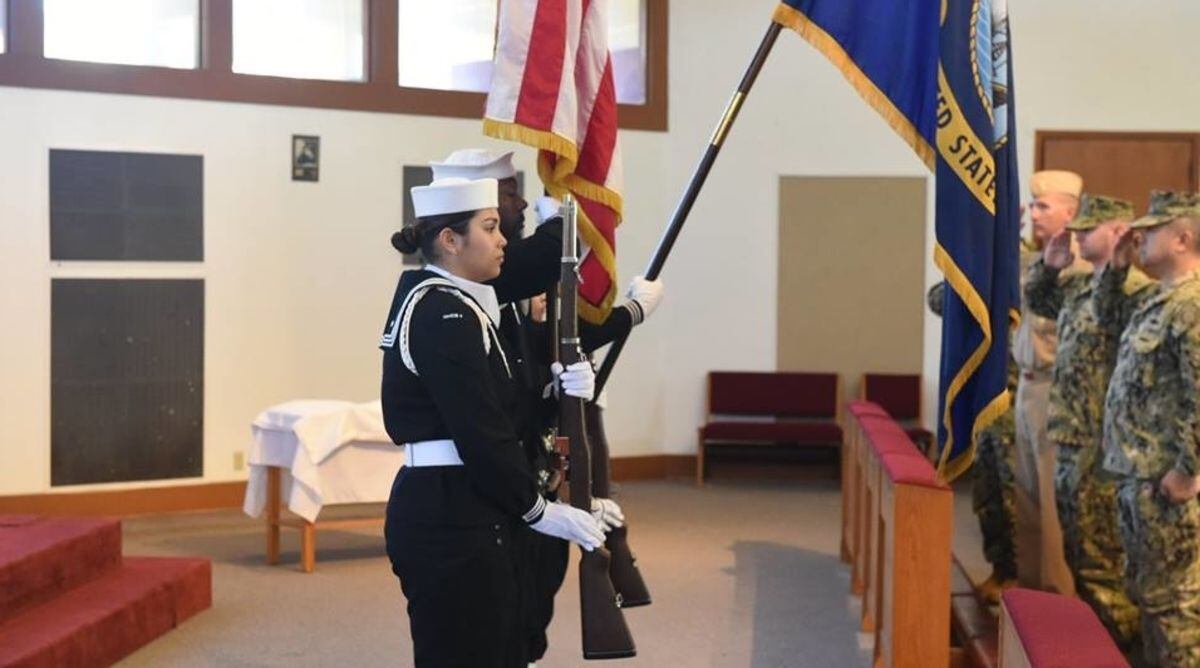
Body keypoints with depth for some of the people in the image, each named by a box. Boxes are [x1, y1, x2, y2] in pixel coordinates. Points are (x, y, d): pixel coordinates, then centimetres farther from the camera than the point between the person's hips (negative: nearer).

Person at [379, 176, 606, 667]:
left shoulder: (441, 302, 15)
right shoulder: (444, 315, -16)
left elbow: (502, 412, 13)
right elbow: (481, 431, -19)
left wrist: (557, 391, -3)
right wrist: (539, 510, -11)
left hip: (456, 514, 10)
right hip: (450, 520, -10)